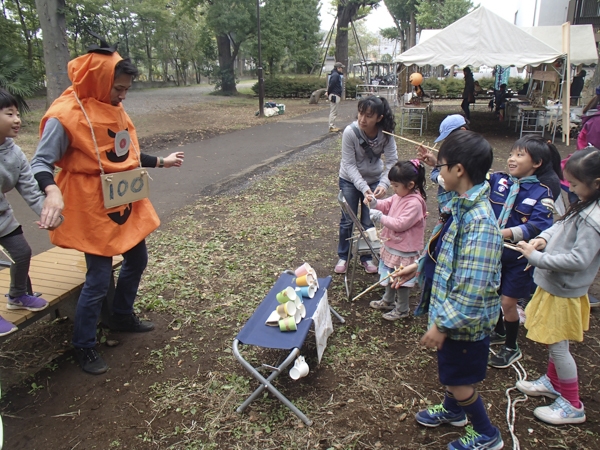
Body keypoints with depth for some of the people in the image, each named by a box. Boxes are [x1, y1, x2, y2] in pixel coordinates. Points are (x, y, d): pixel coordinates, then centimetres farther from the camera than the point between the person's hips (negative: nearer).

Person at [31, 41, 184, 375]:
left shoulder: (114, 108, 5)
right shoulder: (65, 116, -18)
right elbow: (41, 163, -17)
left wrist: (162, 162, 18)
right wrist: (52, 191, -37)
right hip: (94, 209, -8)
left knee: (137, 261, 20)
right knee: (99, 279, -1)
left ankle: (123, 316, 42)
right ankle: (84, 346, 19)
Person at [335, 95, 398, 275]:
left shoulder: (386, 133, -22)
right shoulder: (350, 132, -27)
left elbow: (392, 161, -23)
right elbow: (349, 165, -24)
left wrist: (384, 184, -39)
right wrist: (363, 187, -35)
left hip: (374, 180, 2)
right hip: (350, 180, -1)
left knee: (369, 222, 8)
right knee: (347, 220, 9)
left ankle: (367, 257, 29)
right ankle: (343, 257, 28)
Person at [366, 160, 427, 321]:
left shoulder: (414, 203, -28)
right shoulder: (399, 196, -1)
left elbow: (400, 224, -30)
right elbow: (386, 205, 12)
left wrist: (380, 217, -28)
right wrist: (375, 203, -7)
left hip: (404, 250, -9)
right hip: (392, 245, 9)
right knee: (391, 276, 25)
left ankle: (402, 309, 27)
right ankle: (388, 301, 45)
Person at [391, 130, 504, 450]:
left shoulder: (479, 222, -32)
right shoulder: (459, 204, -2)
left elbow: (471, 289, -31)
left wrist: (442, 325, -24)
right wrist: (418, 266, 14)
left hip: (464, 320, -9)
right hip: (448, 308, 9)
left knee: (458, 380, 13)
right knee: (449, 371, 29)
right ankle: (452, 410, 56)